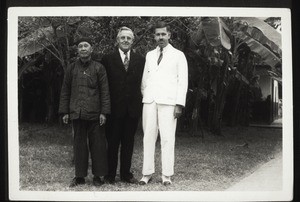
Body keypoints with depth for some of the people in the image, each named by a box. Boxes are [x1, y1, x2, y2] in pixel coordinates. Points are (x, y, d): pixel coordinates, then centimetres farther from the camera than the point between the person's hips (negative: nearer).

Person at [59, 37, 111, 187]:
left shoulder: (98, 68, 3)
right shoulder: (71, 69, 10)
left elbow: (105, 92, 1)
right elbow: (65, 91, 12)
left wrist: (104, 112, -5)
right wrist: (64, 112, 7)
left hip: (94, 113, -2)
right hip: (76, 113, 2)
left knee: (97, 144, 2)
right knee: (79, 144, 7)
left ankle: (98, 176, 12)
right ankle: (80, 176, 15)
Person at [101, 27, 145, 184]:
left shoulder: (140, 60, 9)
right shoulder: (108, 59, 2)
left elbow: (142, 83, 7)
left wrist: (140, 103, -3)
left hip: (133, 108, 2)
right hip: (114, 107, -2)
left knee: (128, 142, 9)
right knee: (112, 142, 3)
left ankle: (126, 173, 19)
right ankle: (110, 175, 12)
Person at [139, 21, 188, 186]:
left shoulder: (178, 55, 6)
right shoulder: (149, 55, 18)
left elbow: (183, 81, 1)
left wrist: (179, 104, -8)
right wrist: (145, 97, 8)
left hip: (168, 101, -3)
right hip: (149, 102, 3)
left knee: (167, 138, -5)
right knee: (148, 137, 1)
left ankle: (166, 175, 0)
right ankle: (147, 173, 6)